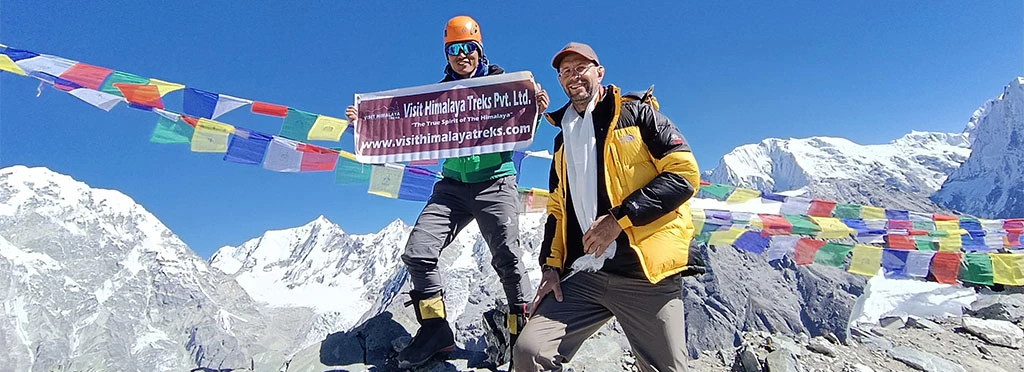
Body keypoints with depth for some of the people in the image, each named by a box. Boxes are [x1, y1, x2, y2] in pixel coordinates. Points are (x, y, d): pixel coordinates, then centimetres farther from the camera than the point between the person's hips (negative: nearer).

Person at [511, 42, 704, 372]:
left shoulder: (636, 114, 4)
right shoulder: (563, 139, 21)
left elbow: (685, 174, -6)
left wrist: (620, 218, -13)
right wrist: (551, 265, 9)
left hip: (645, 273, -4)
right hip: (584, 276, 4)